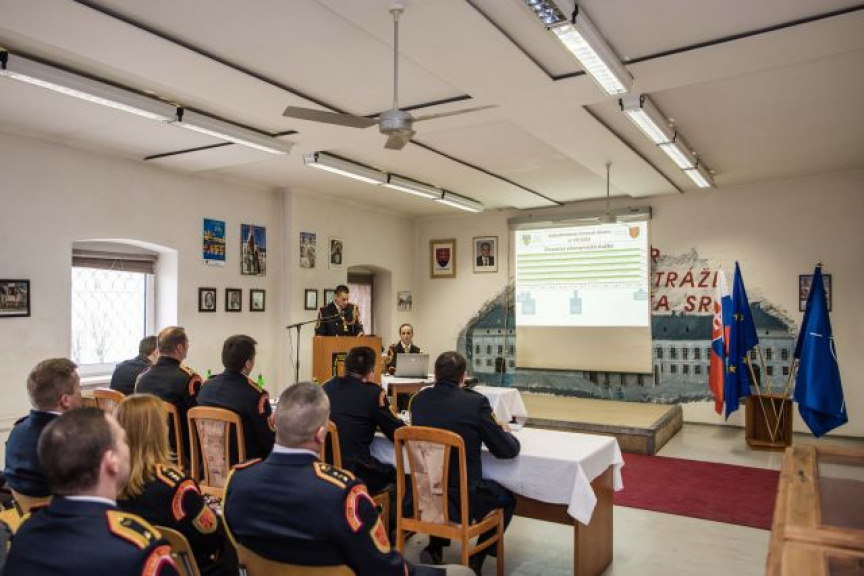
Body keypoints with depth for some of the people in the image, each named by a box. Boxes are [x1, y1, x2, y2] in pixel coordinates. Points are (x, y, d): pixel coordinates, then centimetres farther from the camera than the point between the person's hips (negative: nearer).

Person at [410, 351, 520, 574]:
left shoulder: (419, 399, -2)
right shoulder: (476, 401, -16)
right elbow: (508, 451, -10)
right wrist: (505, 431, 13)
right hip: (461, 497, -4)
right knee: (506, 497, 23)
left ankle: (434, 547, 28)